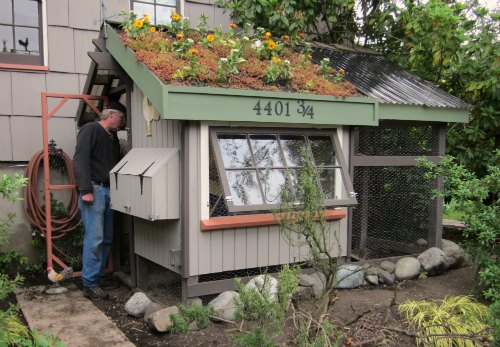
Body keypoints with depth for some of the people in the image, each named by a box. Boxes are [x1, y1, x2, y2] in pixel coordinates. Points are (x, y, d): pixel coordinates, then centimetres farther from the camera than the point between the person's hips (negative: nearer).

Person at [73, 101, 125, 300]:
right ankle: (90, 284, -3)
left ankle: (97, 278, 16)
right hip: (94, 190, -8)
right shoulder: (90, 130, -3)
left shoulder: (113, 137, 21)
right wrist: (85, 190, -20)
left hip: (109, 192, 8)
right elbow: (80, 160, -13)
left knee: (107, 239, 7)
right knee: (94, 238, -9)